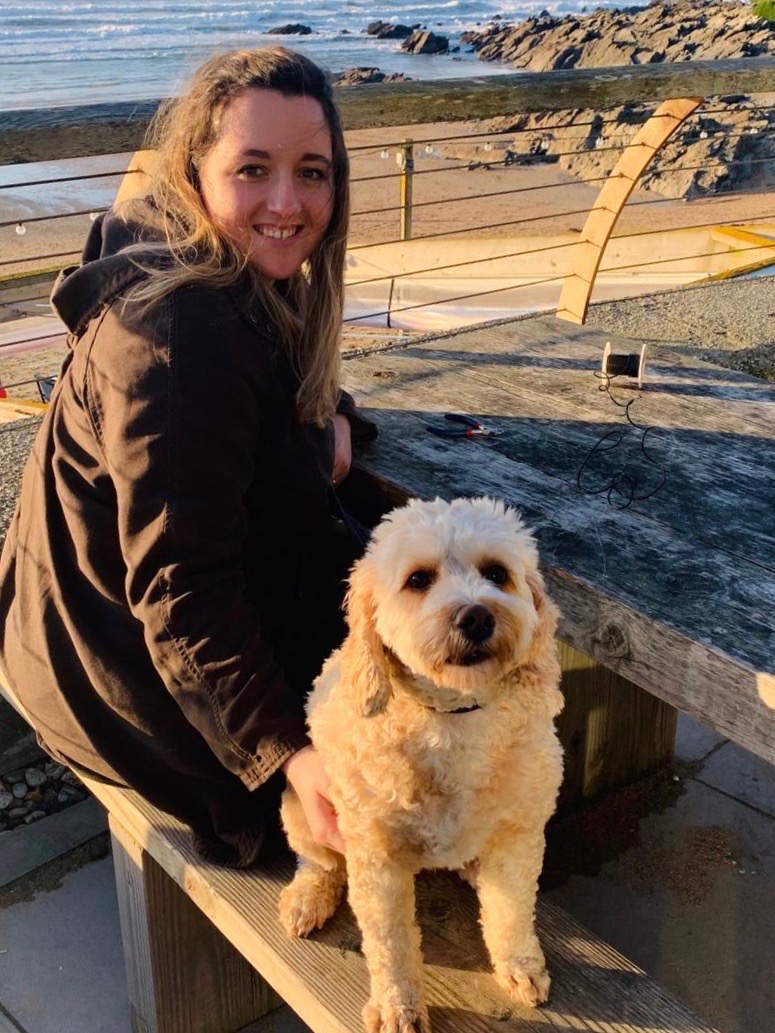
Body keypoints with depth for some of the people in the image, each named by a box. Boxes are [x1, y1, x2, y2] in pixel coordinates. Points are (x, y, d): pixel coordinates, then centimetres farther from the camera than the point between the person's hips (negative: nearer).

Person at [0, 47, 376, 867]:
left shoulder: (237, 277, -3)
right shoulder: (179, 340, -32)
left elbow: (289, 394, 16)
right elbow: (182, 599, -30)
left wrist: (332, 417, -6)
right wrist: (286, 754, -31)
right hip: (135, 668, -9)